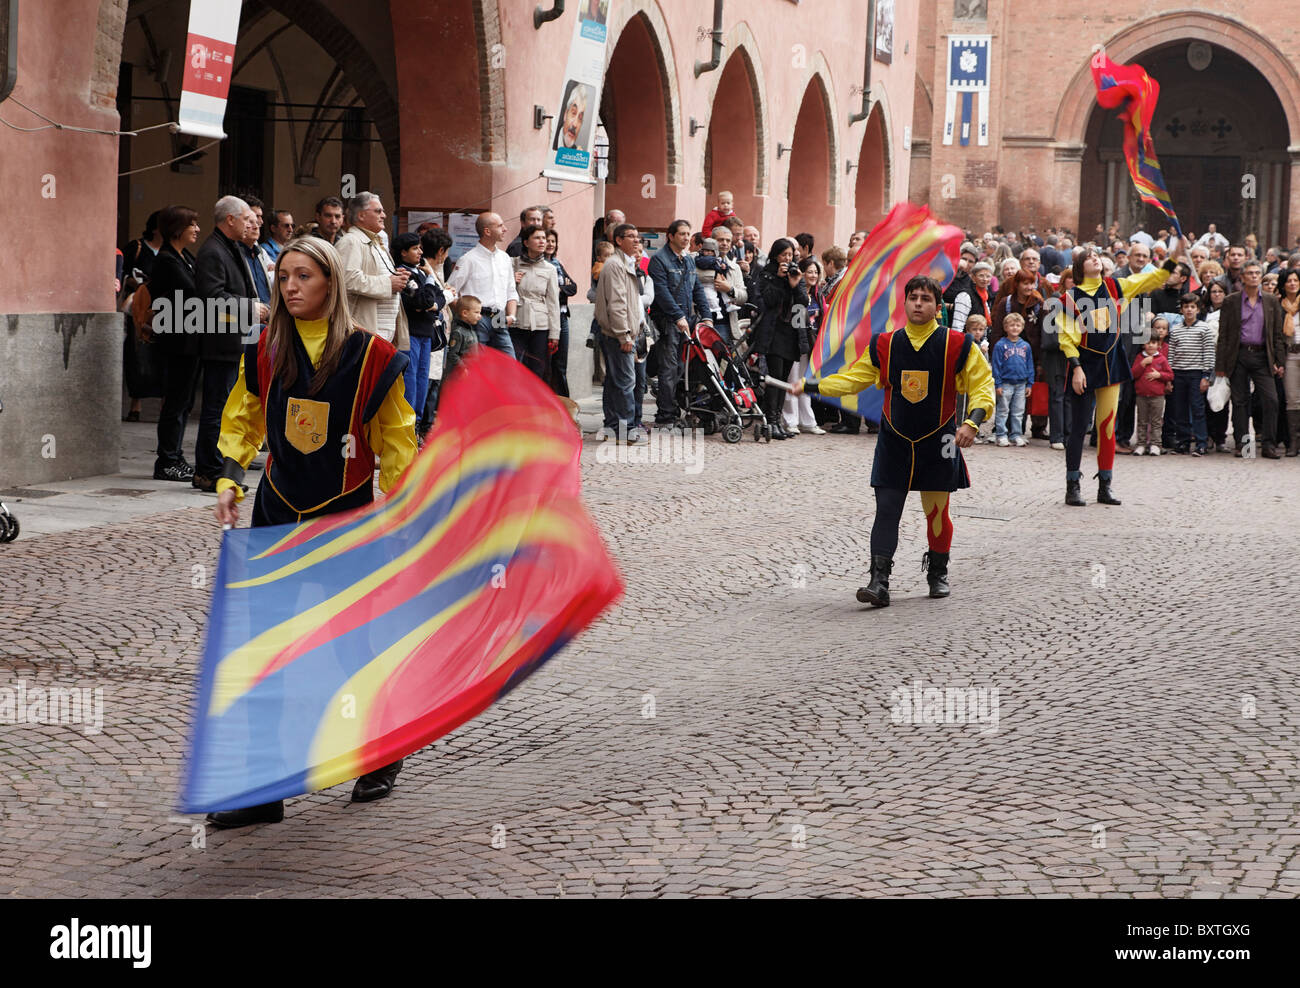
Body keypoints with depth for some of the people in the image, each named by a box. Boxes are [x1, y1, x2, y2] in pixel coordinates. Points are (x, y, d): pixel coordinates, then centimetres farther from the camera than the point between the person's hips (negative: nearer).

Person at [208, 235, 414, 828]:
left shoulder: (370, 355, -7)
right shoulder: (265, 353, 2)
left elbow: (395, 441, -1)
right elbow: (242, 422, 12)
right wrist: (229, 481, -1)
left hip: (348, 514, -3)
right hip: (278, 513, 3)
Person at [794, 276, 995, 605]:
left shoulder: (957, 346, -7)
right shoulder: (884, 345, 1)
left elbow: (982, 384, -3)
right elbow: (853, 379, 9)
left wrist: (972, 421, -19)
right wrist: (809, 386, -1)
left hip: (937, 442, -1)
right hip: (895, 441, 2)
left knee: (937, 512, 6)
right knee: (886, 510, -8)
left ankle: (938, 572, 30)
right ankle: (879, 582, -11)